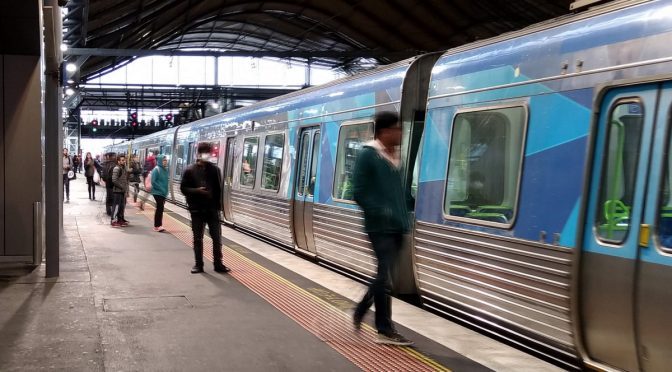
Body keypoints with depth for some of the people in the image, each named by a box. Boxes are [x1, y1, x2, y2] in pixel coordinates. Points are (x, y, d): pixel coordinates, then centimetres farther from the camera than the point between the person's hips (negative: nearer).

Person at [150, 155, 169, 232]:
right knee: (160, 208, -9)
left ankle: (158, 225, 18)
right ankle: (158, 226, -4)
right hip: (157, 192, -7)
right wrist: (161, 189, -17)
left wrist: (166, 191, 11)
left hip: (163, 193, 7)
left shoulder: (165, 169, 9)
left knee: (159, 208, 11)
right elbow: (153, 181, -15)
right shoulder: (156, 169, -11)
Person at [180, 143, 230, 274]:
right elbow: (183, 188, 0)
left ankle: (218, 264, 13)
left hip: (212, 209, 1)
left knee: (217, 238, 4)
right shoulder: (190, 170, 0)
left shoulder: (215, 170, 4)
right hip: (197, 209, -1)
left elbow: (219, 189, 5)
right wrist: (196, 190, -18)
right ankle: (198, 264, 16)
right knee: (197, 238, 7)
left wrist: (218, 206, -1)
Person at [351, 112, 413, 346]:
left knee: (384, 275, 15)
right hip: (380, 227, -8)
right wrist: (380, 213, -19)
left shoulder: (396, 156, 13)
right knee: (385, 277, -6)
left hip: (397, 226, 8)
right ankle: (385, 331, 3)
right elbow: (359, 192, -13)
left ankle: (360, 312, 33)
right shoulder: (368, 155, -10)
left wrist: (403, 217, 11)